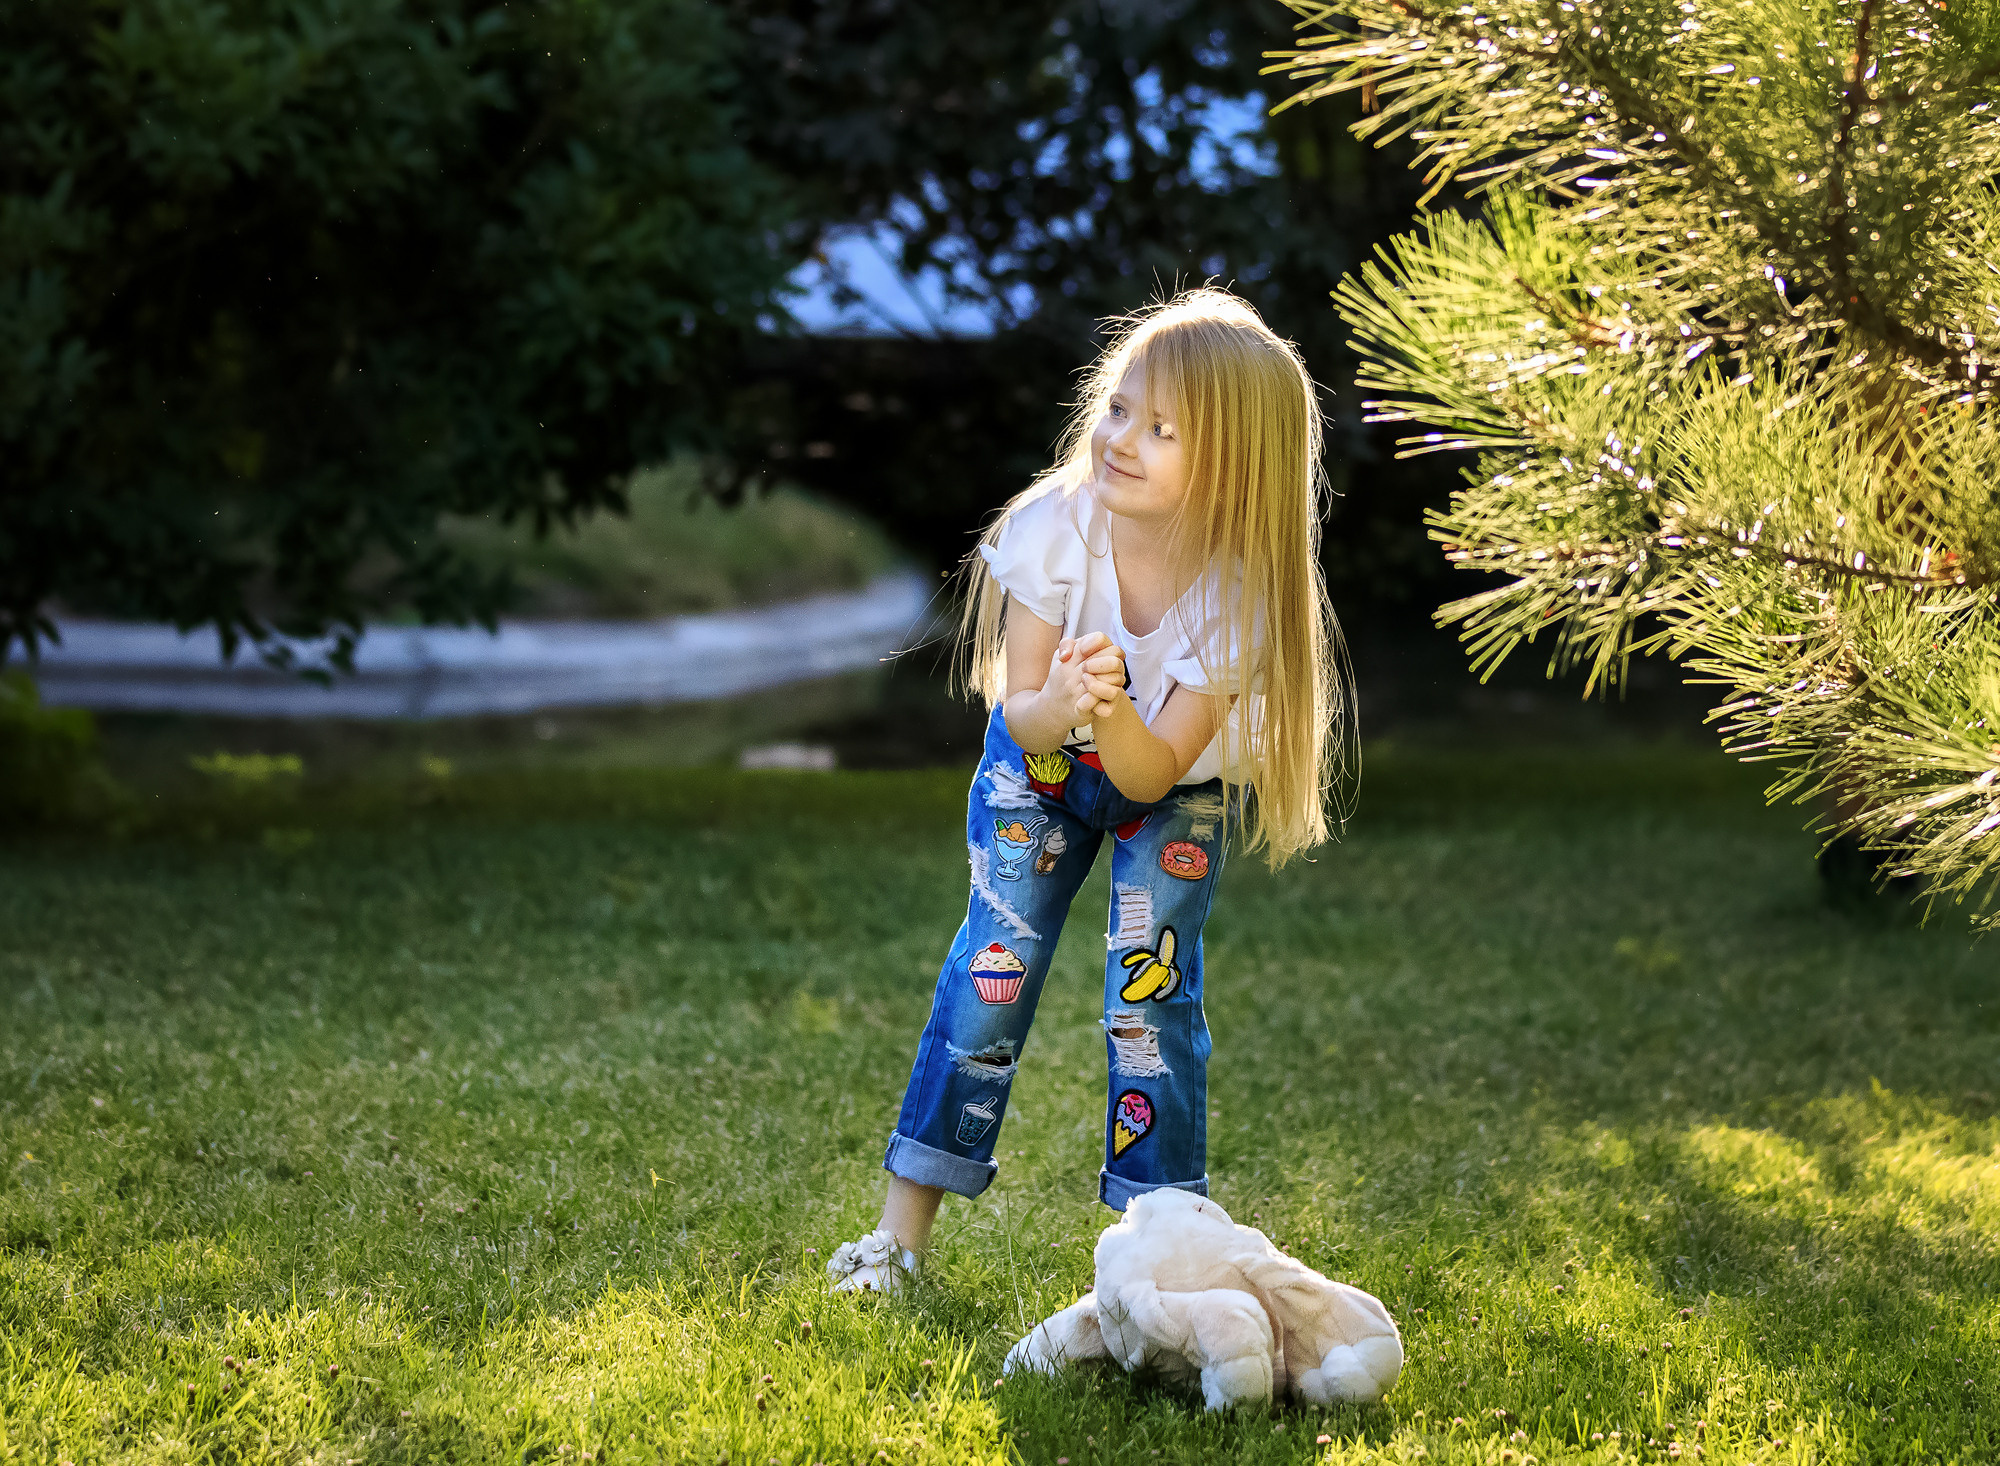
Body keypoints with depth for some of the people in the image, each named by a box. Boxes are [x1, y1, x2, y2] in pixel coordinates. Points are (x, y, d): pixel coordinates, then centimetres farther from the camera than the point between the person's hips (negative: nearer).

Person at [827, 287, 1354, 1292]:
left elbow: (1153, 772, -32)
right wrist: (1059, 703, -47)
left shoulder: (1235, 589, -31)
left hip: (1175, 787, -1)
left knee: (1150, 983, -11)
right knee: (997, 959, -6)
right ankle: (904, 1223, 1)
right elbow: (1021, 716, -24)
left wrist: (1111, 713, -52)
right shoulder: (1055, 527, -29)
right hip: (1041, 760, 1)